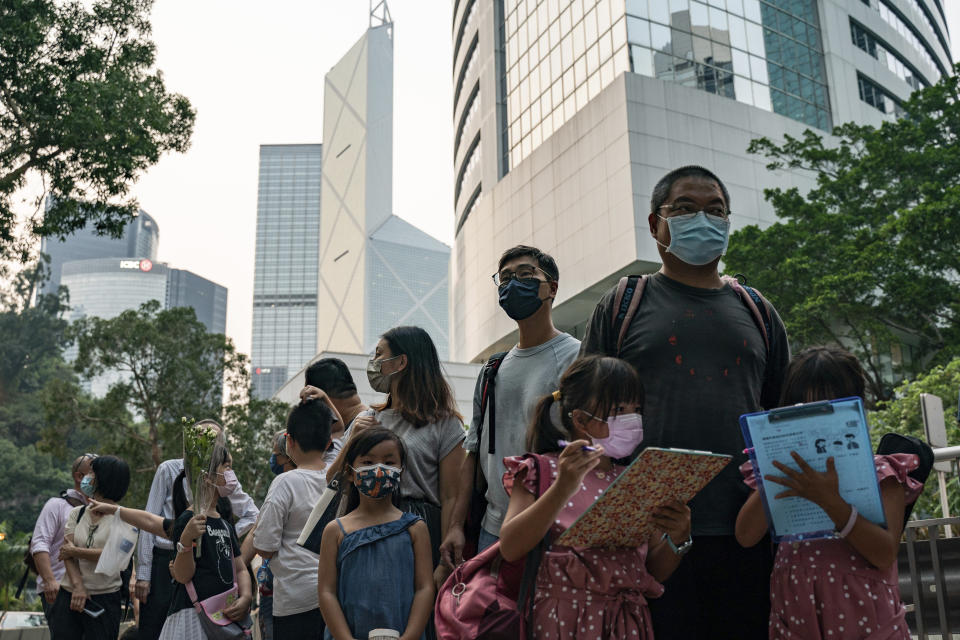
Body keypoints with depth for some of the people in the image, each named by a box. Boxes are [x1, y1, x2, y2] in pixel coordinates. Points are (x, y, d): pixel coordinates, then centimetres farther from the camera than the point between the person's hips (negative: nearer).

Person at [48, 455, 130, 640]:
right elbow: (67, 554, 0)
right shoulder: (77, 513, 10)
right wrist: (78, 586, -14)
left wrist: (74, 551, -7)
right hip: (69, 595, 4)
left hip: (105, 600, -4)